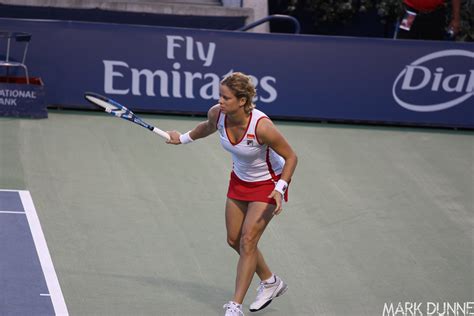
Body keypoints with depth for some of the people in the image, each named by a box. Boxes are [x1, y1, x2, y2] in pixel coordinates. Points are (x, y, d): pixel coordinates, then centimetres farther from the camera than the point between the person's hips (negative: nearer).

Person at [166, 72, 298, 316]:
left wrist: (279, 189, -34)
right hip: (239, 180, 7)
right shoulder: (217, 114, -20)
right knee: (234, 240, 11)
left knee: (247, 241, -13)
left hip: (268, 184, -7)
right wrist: (184, 138, 15)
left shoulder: (261, 126, -36)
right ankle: (270, 282, 34)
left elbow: (291, 157, -24)